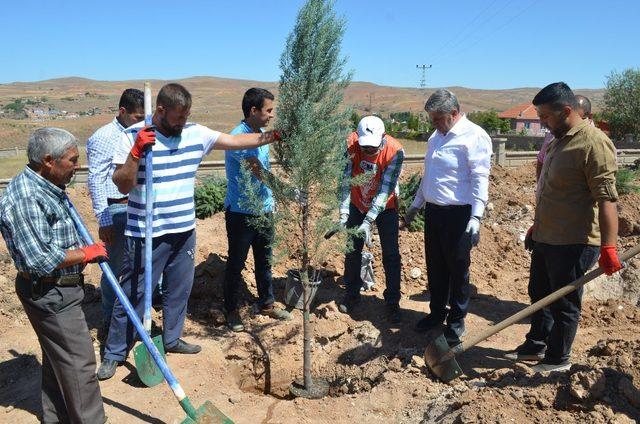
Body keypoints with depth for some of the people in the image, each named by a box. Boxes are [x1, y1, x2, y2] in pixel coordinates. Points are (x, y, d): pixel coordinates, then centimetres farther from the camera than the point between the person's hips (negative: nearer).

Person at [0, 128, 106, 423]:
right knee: (79, 362, 0)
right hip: (50, 294, -10)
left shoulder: (46, 187, 6)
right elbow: (41, 261, -28)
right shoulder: (26, 198, -25)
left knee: (57, 358, 22)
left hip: (58, 289, 10)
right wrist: (87, 253, -17)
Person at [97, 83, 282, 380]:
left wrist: (270, 136, -1)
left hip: (184, 231, 5)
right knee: (132, 295, 4)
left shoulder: (195, 133, 2)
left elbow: (236, 141, 5)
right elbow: (123, 186, -13)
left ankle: (172, 339, 38)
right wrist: (136, 152, -25)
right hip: (145, 234, -5)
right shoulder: (132, 137, -10)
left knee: (179, 290, 18)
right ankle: (114, 354, 20)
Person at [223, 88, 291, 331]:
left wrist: (271, 202, 15)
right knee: (236, 263, 7)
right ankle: (231, 310, 23)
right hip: (241, 212, -8)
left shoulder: (261, 134, 8)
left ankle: (266, 304, 33)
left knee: (264, 260, 18)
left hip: (264, 210, 8)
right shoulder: (239, 137, -19)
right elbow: (259, 172, -27)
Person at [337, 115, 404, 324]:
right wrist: (343, 215, -34)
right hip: (357, 204, 2)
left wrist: (368, 222, -35)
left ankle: (393, 302, 14)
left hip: (385, 206, -2)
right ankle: (352, 294, 27)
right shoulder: (350, 144, -25)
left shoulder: (395, 151, -29)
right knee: (352, 250, 9)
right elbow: (345, 180, -25)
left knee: (391, 254, -1)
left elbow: (385, 189, -30)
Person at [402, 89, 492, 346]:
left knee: (458, 269, 5)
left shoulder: (474, 136, -12)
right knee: (435, 267, 15)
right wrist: (415, 206, 22)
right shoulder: (436, 137, 13)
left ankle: (457, 320, 20)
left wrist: (476, 217, -25)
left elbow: (480, 179, -18)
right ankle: (437, 312, 31)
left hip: (458, 214, -7)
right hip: (433, 211, 7)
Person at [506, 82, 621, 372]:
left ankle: (557, 359, 23)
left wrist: (608, 246, -29)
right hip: (546, 239, 9)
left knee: (565, 303, 6)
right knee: (539, 294, 20)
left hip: (573, 243, -9)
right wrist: (536, 227, 25)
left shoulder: (593, 144, -19)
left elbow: (606, 199, -24)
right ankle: (535, 346, 37)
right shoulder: (558, 141, 11)